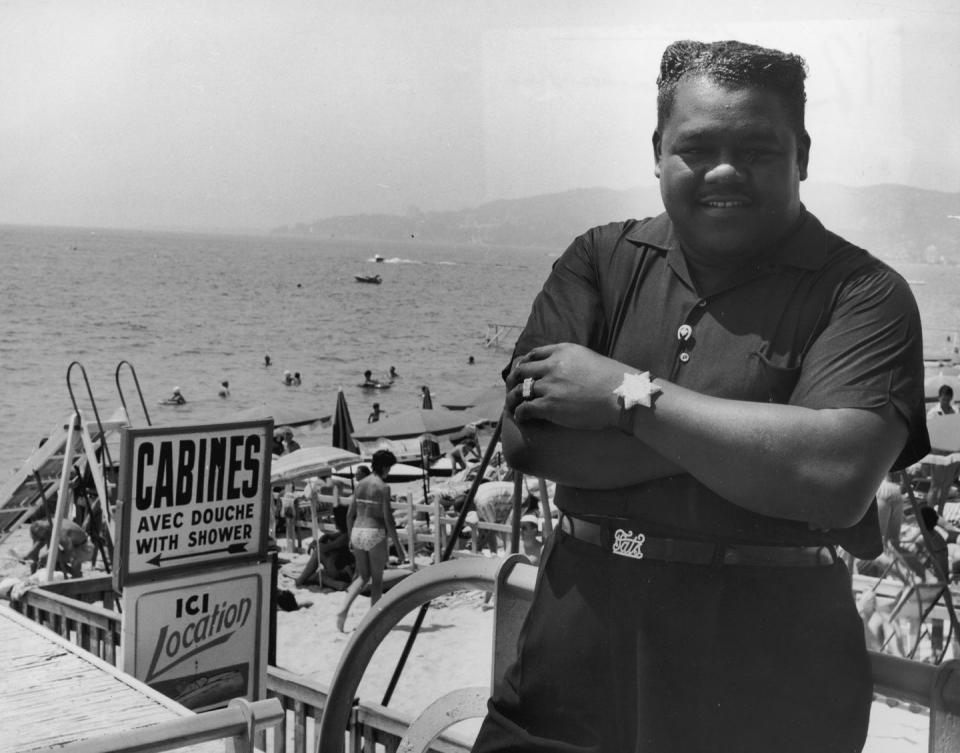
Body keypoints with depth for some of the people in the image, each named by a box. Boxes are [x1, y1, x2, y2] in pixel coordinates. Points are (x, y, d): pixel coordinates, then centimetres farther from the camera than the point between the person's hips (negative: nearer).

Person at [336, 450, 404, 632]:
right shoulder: (383, 487, -10)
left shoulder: (360, 485, 9)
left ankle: (343, 610, -2)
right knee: (377, 579, 9)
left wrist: (351, 538, 22)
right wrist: (397, 543, -7)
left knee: (363, 577, 17)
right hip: (375, 534, -6)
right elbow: (388, 518, -14)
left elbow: (350, 514, 12)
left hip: (357, 532, 6)